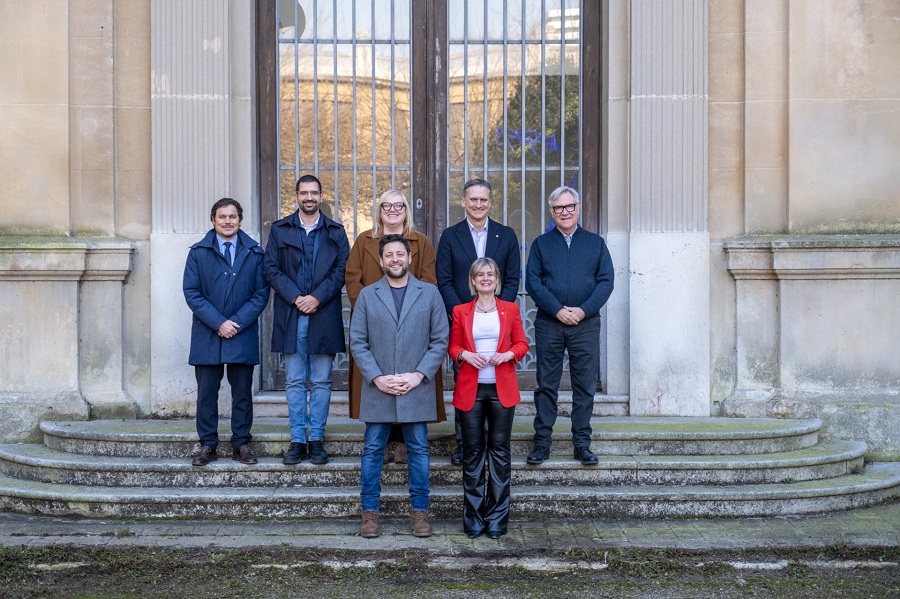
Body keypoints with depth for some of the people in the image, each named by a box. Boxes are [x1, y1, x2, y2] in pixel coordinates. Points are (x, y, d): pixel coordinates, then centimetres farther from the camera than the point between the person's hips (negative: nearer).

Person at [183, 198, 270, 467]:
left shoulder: (255, 253, 5)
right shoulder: (198, 252, 4)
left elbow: (261, 293, 2)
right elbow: (192, 292, -2)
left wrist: (237, 322, -10)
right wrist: (218, 323, -12)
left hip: (243, 335, 0)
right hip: (207, 335, 0)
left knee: (242, 393, 5)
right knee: (206, 392, 4)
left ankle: (241, 444, 14)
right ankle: (207, 445, 13)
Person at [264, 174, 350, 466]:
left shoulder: (335, 232, 9)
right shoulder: (280, 230, 9)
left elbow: (341, 270, 1)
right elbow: (271, 269, 2)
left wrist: (317, 298, -12)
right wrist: (295, 297, -11)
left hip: (324, 315, 0)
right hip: (291, 315, 0)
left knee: (321, 381, 4)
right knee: (295, 381, 4)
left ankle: (317, 439, 10)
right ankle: (297, 440, 9)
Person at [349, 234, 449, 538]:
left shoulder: (429, 293, 5)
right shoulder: (367, 295, 6)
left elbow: (440, 340, 1)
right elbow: (358, 342, 2)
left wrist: (418, 375, -10)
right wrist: (376, 378, -10)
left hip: (417, 389, 0)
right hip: (377, 389, 0)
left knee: (418, 449, 5)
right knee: (372, 450, 4)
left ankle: (419, 511, 15)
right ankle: (370, 512, 13)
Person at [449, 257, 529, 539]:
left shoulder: (510, 309, 7)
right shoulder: (461, 311, 7)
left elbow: (522, 344, 9)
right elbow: (453, 346, 10)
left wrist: (508, 354, -11)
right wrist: (464, 355, -11)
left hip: (501, 389, 0)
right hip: (470, 390, 0)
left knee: (500, 450, 1)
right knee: (472, 452, 2)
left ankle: (497, 517, 9)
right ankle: (474, 518, 10)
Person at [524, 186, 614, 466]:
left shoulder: (595, 243, 10)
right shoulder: (541, 244, 9)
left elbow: (606, 281, 2)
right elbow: (533, 282, 0)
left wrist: (583, 310, -11)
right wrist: (558, 311, -12)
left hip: (586, 324, 0)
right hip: (548, 324, 0)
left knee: (585, 385, 2)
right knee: (546, 385, 3)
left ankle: (582, 443, 10)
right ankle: (542, 442, 9)